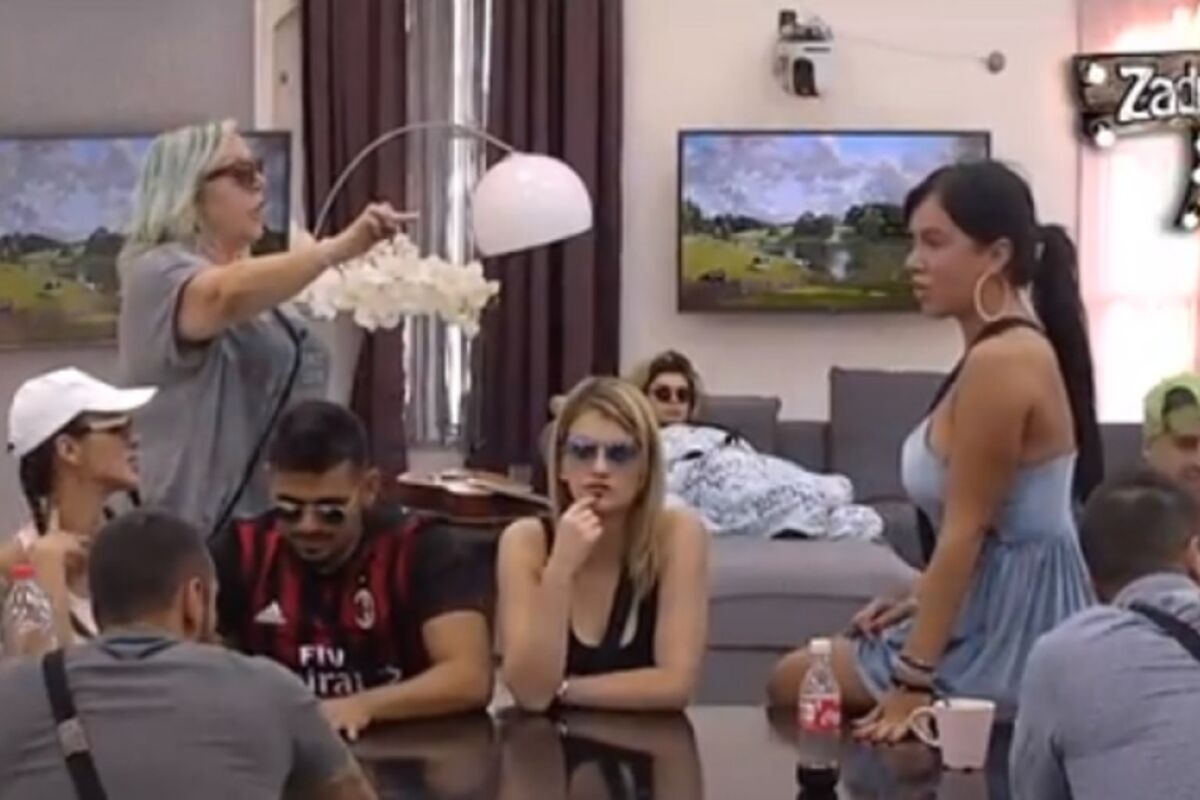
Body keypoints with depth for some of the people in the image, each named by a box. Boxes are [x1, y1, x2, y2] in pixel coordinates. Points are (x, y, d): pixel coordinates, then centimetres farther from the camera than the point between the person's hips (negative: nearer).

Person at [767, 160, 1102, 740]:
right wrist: (921, 602, 14)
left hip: (1011, 626, -11)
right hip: (1005, 610, 11)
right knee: (801, 676, 24)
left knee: (795, 684, 5)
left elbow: (964, 533, -22)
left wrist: (912, 680, -20)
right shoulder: (1013, 349, 10)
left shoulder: (999, 362, -23)